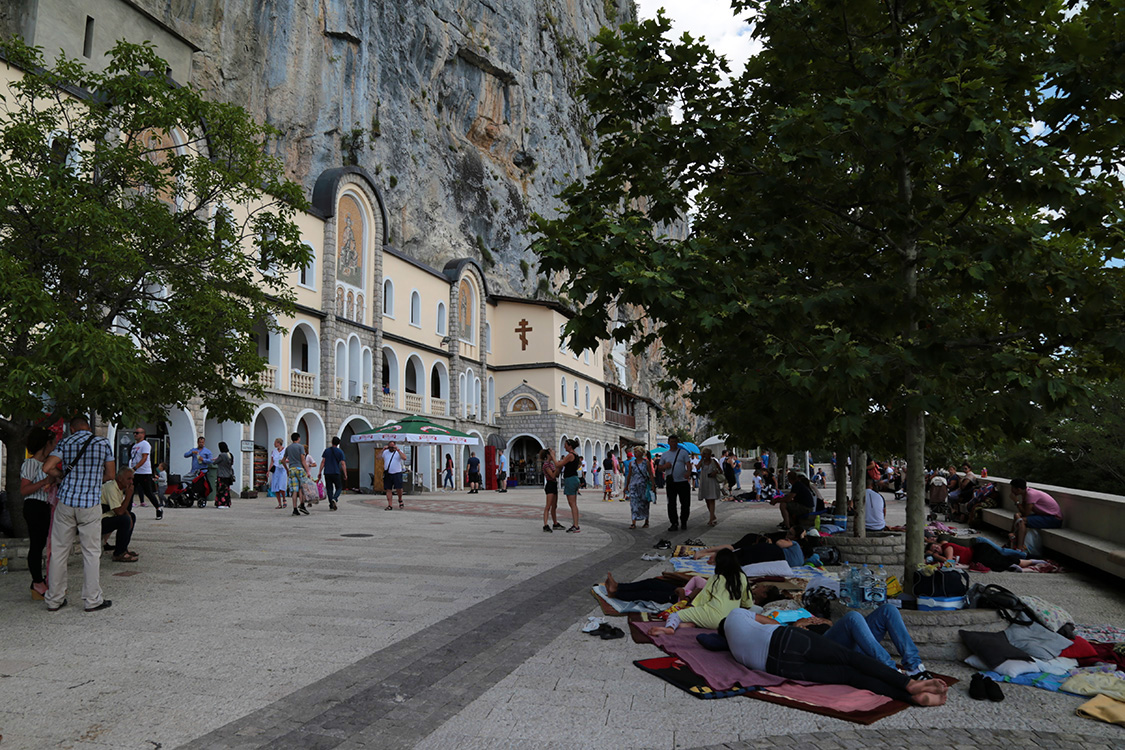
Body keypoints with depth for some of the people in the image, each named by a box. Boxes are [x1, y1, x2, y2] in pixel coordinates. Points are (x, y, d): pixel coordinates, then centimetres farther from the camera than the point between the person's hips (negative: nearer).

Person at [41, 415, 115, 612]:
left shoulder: (64, 444, 3)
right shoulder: (103, 443, 0)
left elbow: (47, 468, -7)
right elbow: (111, 474, 4)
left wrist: (65, 475, 11)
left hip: (66, 501, 2)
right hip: (91, 504, -2)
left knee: (59, 551, 11)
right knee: (91, 553, 5)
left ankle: (54, 600, 17)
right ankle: (92, 600, 8)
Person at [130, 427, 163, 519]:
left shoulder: (145, 444, -10)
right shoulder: (134, 445, 17)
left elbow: (144, 458, -20)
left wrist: (134, 468, -27)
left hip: (144, 473, -8)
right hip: (134, 473, 8)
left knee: (148, 493, -4)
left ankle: (159, 508, 10)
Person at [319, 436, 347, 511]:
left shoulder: (326, 450, 7)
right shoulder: (340, 452, 0)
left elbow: (323, 462, 2)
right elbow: (343, 464, -4)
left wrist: (320, 472, 5)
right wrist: (345, 475, -1)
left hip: (327, 473, 2)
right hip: (336, 473, -2)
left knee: (329, 489, 7)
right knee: (339, 488, 10)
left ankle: (331, 505, 1)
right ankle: (334, 499, -18)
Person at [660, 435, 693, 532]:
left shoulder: (683, 452, 6)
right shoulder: (665, 454, 13)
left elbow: (688, 464, -2)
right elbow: (660, 467, 16)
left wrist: (688, 472, -23)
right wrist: (665, 466, -7)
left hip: (683, 481, -2)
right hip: (671, 482, 2)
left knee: (685, 503, 3)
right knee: (671, 504, -1)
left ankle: (684, 522, 19)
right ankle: (674, 523, 5)